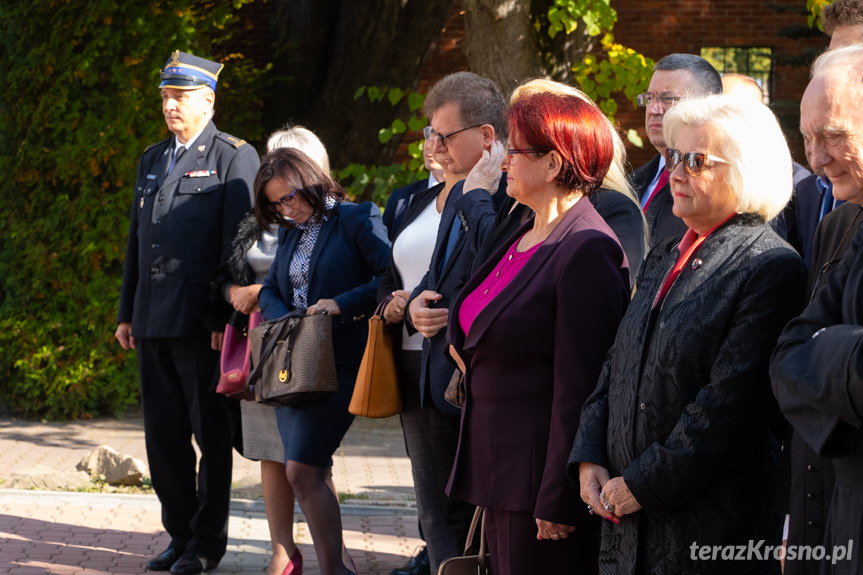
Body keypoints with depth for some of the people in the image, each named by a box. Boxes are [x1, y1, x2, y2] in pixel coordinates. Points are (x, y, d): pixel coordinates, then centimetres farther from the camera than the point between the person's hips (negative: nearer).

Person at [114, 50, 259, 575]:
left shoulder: (235, 157, -3)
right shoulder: (152, 159, 18)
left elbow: (239, 243, -9)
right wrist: (127, 312, 16)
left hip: (203, 321, -7)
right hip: (154, 319, 7)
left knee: (211, 433, 0)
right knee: (163, 432, 9)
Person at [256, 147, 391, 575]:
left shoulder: (357, 219, -6)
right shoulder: (290, 232, 17)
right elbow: (270, 290, 17)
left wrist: (341, 305, -21)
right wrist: (285, 320, -4)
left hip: (338, 364, -8)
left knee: (302, 471, -15)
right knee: (314, 474, 8)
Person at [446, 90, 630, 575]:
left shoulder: (587, 251, -17)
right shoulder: (524, 238, 13)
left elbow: (578, 386, -20)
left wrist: (557, 500, -20)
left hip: (541, 476, -9)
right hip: (499, 470, 9)